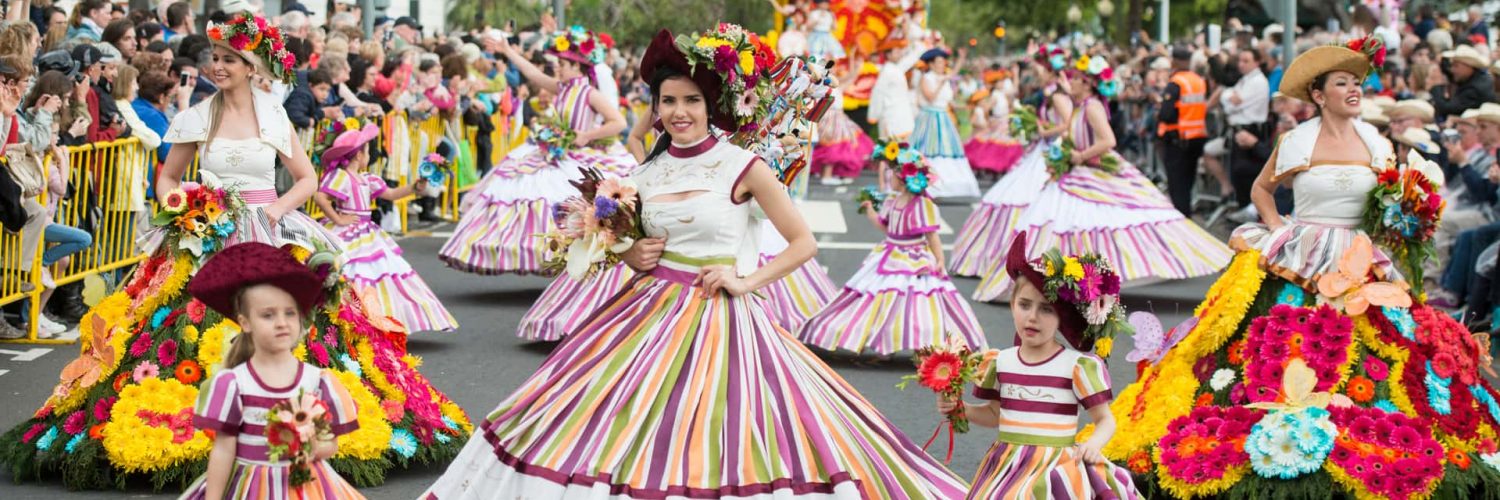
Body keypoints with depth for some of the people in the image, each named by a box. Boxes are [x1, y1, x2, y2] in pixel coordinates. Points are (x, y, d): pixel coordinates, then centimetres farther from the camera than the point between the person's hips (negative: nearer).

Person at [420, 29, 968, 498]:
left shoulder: (742, 166, -7)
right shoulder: (647, 170, 8)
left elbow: (804, 243, -4)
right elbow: (626, 242, 22)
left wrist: (746, 281, -13)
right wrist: (631, 256, 0)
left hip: (718, 319, -5)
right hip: (650, 311, 5)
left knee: (712, 441, -10)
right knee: (621, 429, 2)